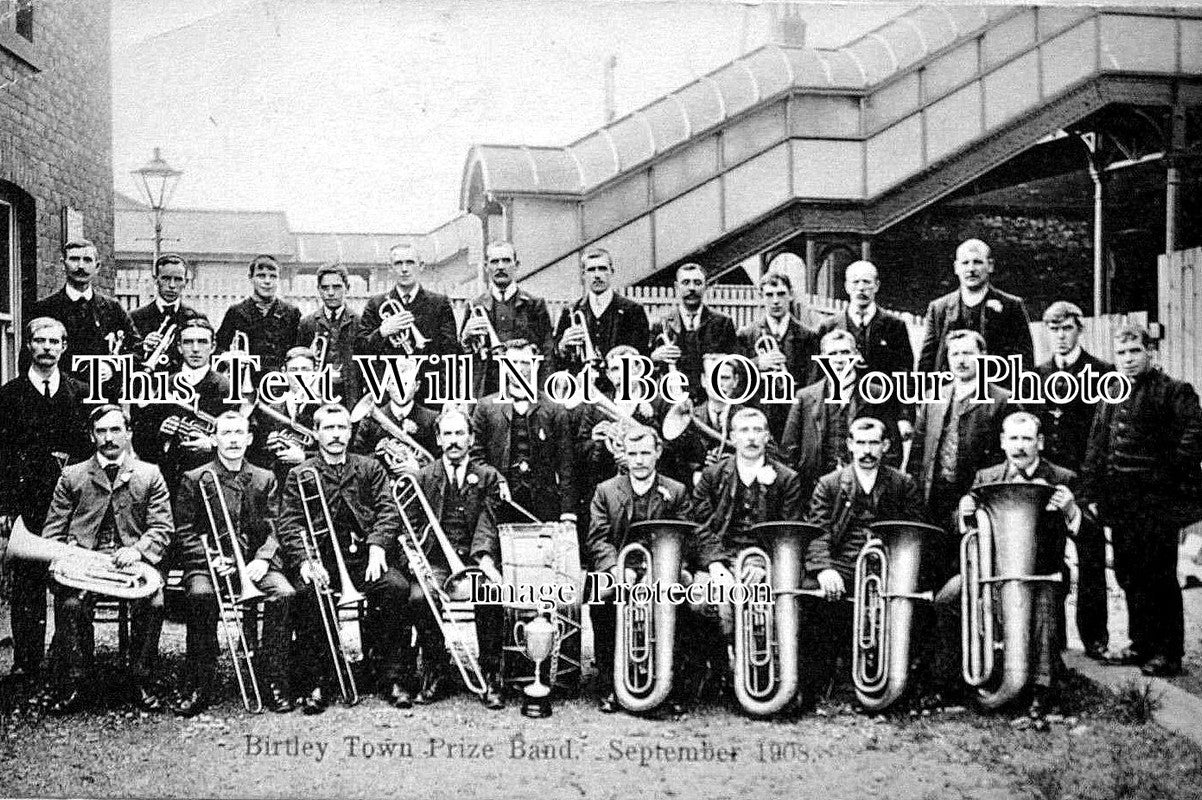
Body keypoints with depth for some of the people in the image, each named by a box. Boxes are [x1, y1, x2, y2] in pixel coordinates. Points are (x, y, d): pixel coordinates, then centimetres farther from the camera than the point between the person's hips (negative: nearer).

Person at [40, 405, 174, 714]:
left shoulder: (149, 475, 13)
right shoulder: (72, 476, 17)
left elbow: (162, 527, 6)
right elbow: (53, 528, 14)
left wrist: (138, 550, -14)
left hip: (133, 560, -1)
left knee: (152, 604, -32)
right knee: (70, 604, -32)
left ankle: (142, 682, -15)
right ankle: (73, 685, -19)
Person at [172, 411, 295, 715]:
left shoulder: (265, 479, 16)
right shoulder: (195, 480, 9)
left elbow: (274, 529, 9)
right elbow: (184, 532, 4)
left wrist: (263, 558, -11)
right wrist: (211, 558, -12)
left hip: (254, 562, 2)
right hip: (208, 563, -2)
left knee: (284, 593, -30)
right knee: (201, 596, -35)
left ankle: (273, 680, -19)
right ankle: (199, 686, -24)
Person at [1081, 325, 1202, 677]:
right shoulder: (1111, 396, 15)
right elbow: (1096, 447, 15)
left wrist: (1171, 475, -13)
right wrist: (1092, 492, 9)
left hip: (1156, 502, -6)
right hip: (1120, 503, 6)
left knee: (1159, 577, -3)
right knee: (1129, 575, 11)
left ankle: (1169, 653, 5)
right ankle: (1142, 644, 23)